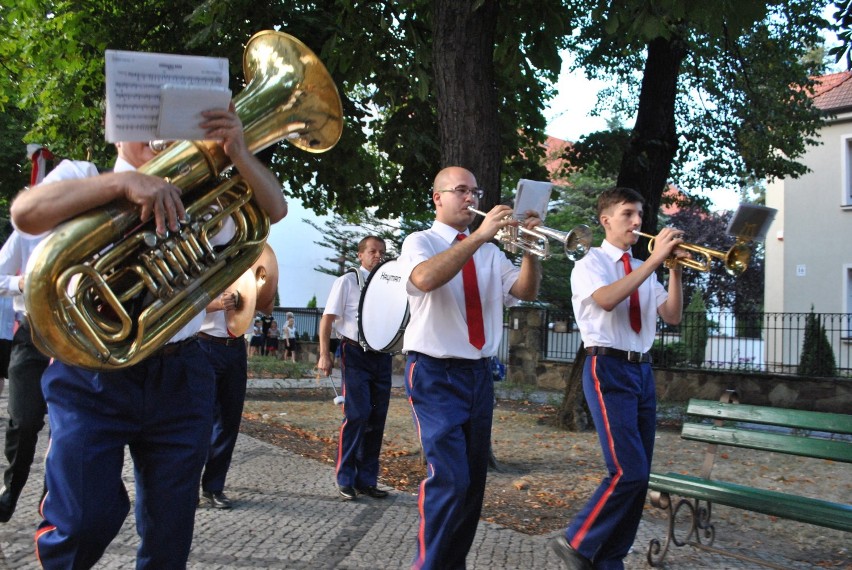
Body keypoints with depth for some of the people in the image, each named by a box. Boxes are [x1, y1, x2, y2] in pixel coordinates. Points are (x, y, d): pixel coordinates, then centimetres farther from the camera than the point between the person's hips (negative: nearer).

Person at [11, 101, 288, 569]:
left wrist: (238, 153, -15)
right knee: (86, 522, -10)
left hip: (179, 376, 3)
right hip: (93, 376, -3)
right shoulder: (82, 177, 5)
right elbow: (25, 213, -16)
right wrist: (124, 181, -29)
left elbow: (275, 209, 4)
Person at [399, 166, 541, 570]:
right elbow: (426, 278, -25)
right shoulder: (420, 242, -2)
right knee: (449, 477, -17)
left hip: (479, 373, 6)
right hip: (436, 374, -6)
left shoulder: (489, 253, 14)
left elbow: (525, 291, 3)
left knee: (474, 479, 8)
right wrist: (479, 236, -29)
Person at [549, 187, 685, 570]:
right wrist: (655, 259, -23)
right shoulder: (591, 263, -3)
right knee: (629, 471, -16)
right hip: (609, 369, -7)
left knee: (640, 474, 5)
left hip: (642, 370, 7)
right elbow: (606, 299, -24)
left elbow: (672, 316, 8)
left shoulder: (643, 272, 18)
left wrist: (675, 269, -4)